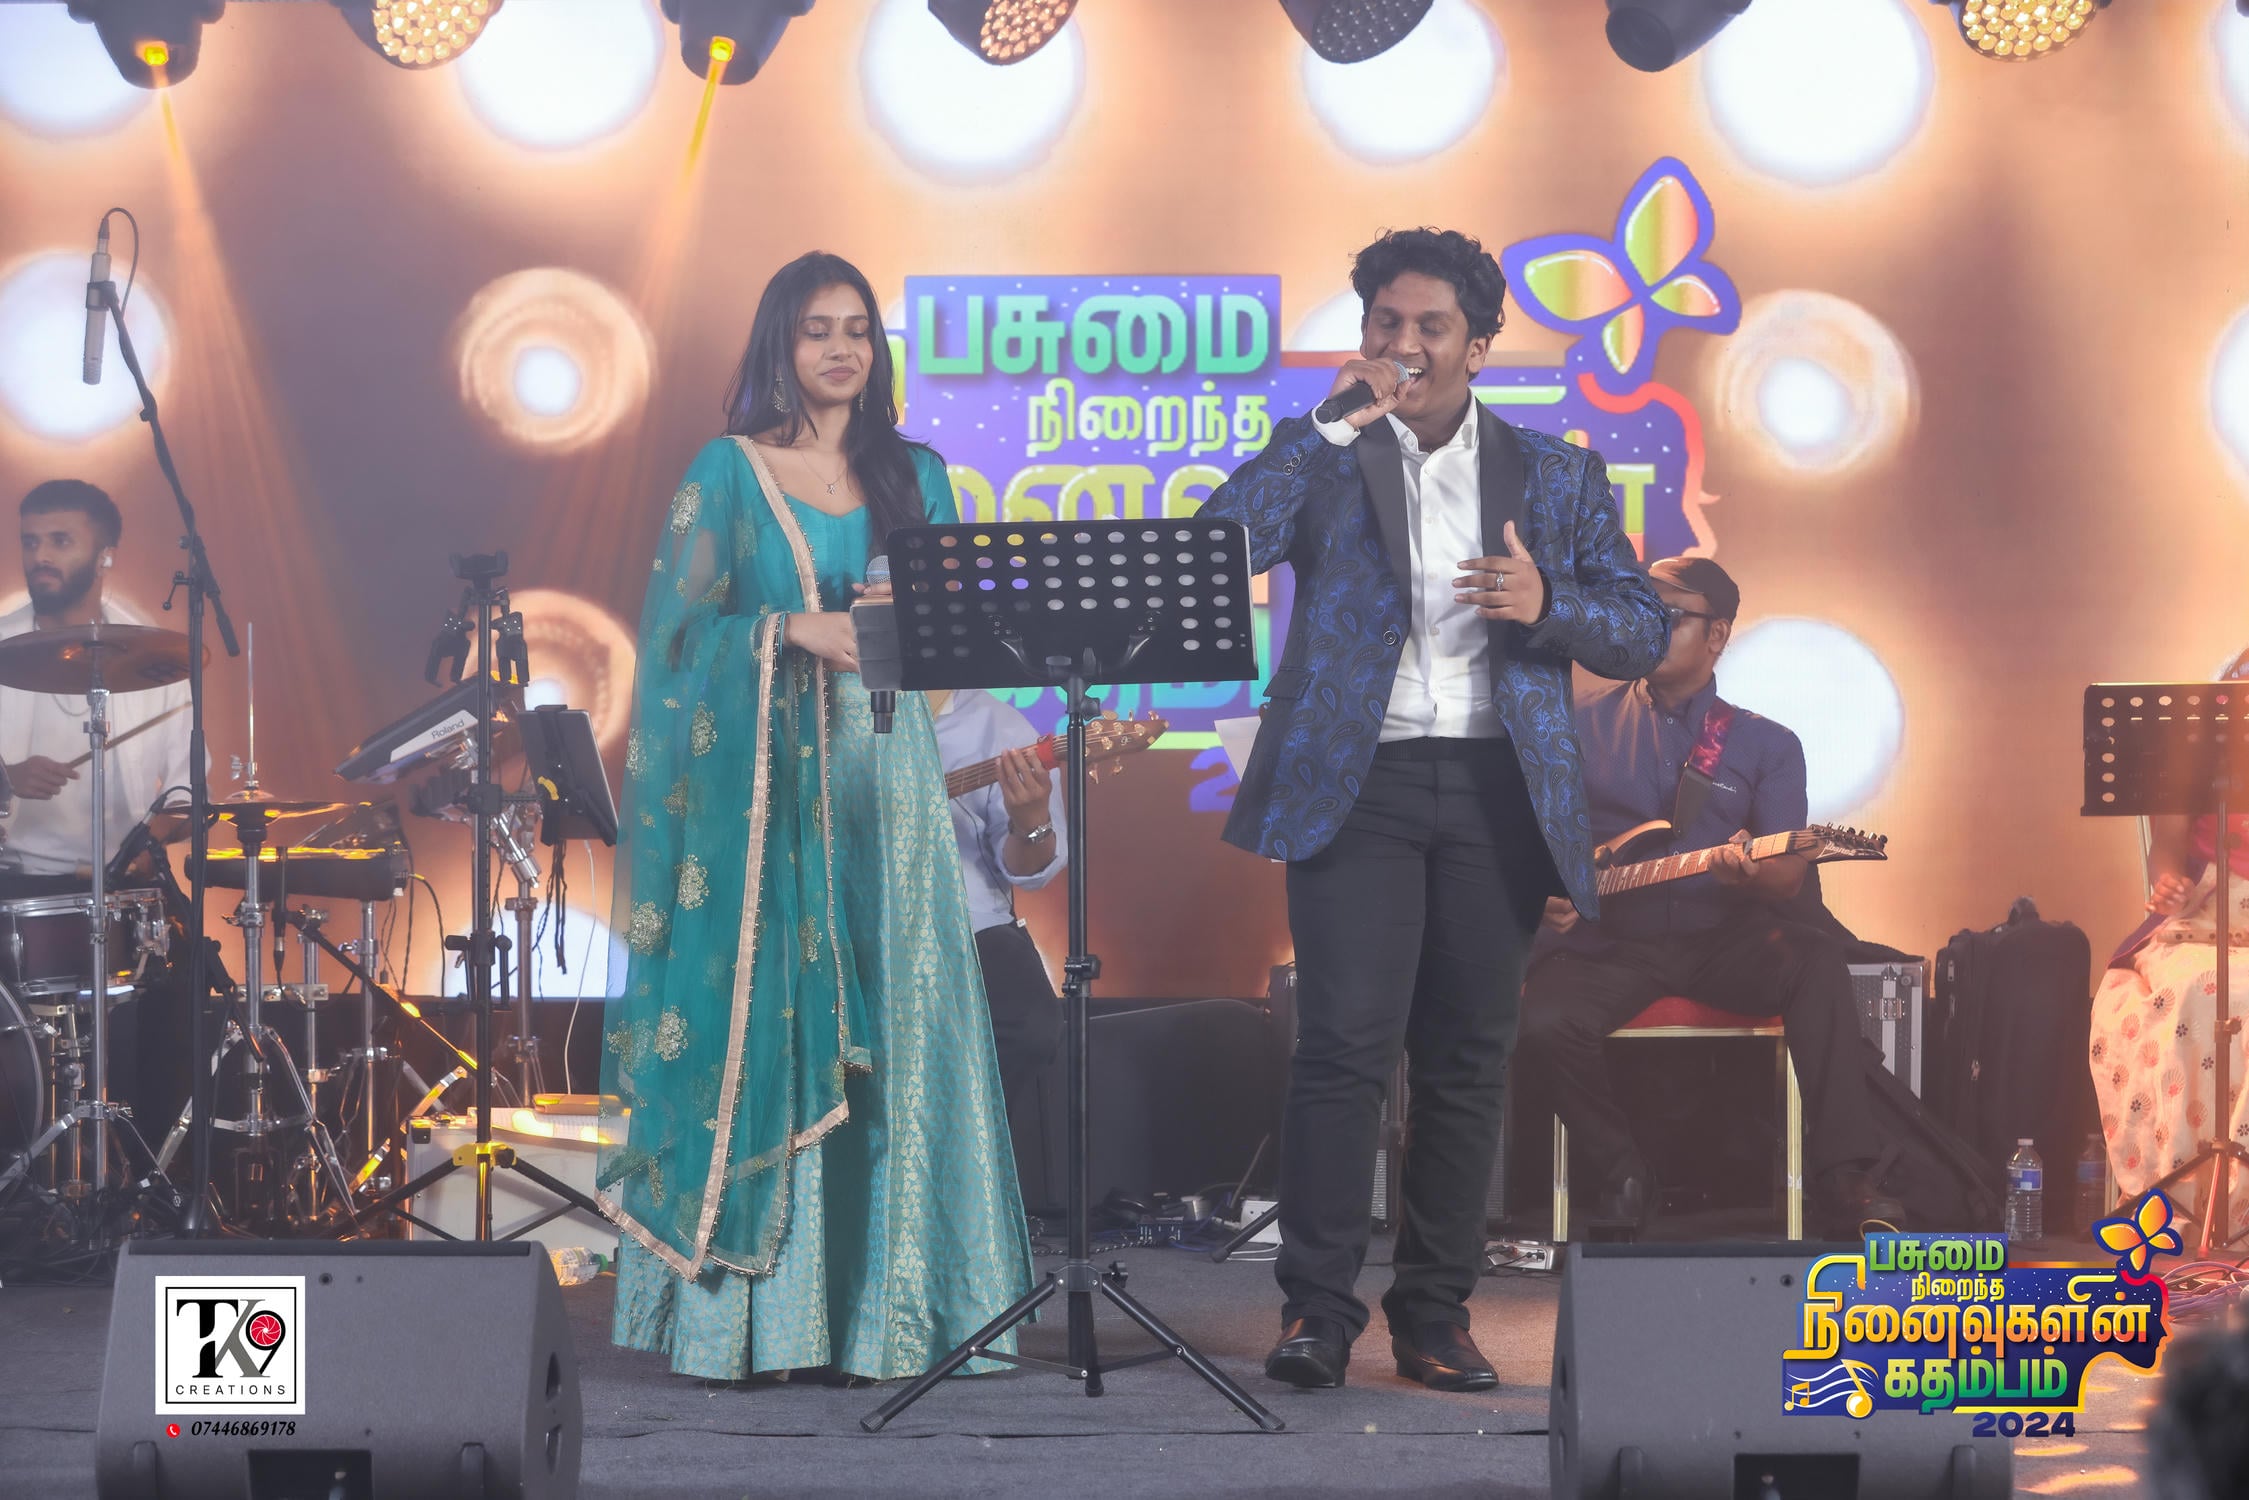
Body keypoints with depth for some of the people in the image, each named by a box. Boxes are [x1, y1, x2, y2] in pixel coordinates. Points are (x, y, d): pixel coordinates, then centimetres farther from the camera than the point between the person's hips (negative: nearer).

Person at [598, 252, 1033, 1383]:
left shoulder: (914, 476, 14)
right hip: (762, 783, -3)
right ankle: (736, 1317, -4)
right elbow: (674, 631, -2)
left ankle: (869, 1308, 2)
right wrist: (794, 629, -14)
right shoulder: (728, 473, 4)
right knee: (755, 1019, -6)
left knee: (880, 1025, -1)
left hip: (880, 778, 3)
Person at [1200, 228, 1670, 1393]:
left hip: (1497, 793, 2)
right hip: (1355, 783, -2)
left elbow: (1644, 633, 11)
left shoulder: (1557, 478, 13)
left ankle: (1435, 1315, 11)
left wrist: (1545, 605, -10)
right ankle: (1318, 1309, -5)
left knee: (1466, 1059, 3)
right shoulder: (1319, 456, 9)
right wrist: (1338, 425, -11)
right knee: (1344, 1045, -10)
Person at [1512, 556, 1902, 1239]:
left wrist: (1752, 873, -24)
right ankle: (1621, 1176, -7)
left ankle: (1840, 1176, -30)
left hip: (1721, 938, 0)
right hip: (1608, 941, 0)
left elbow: (1789, 874, 1)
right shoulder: (1584, 721, 12)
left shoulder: (1767, 744, 10)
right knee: (1539, 1024, -31)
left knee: (1816, 962, -32)